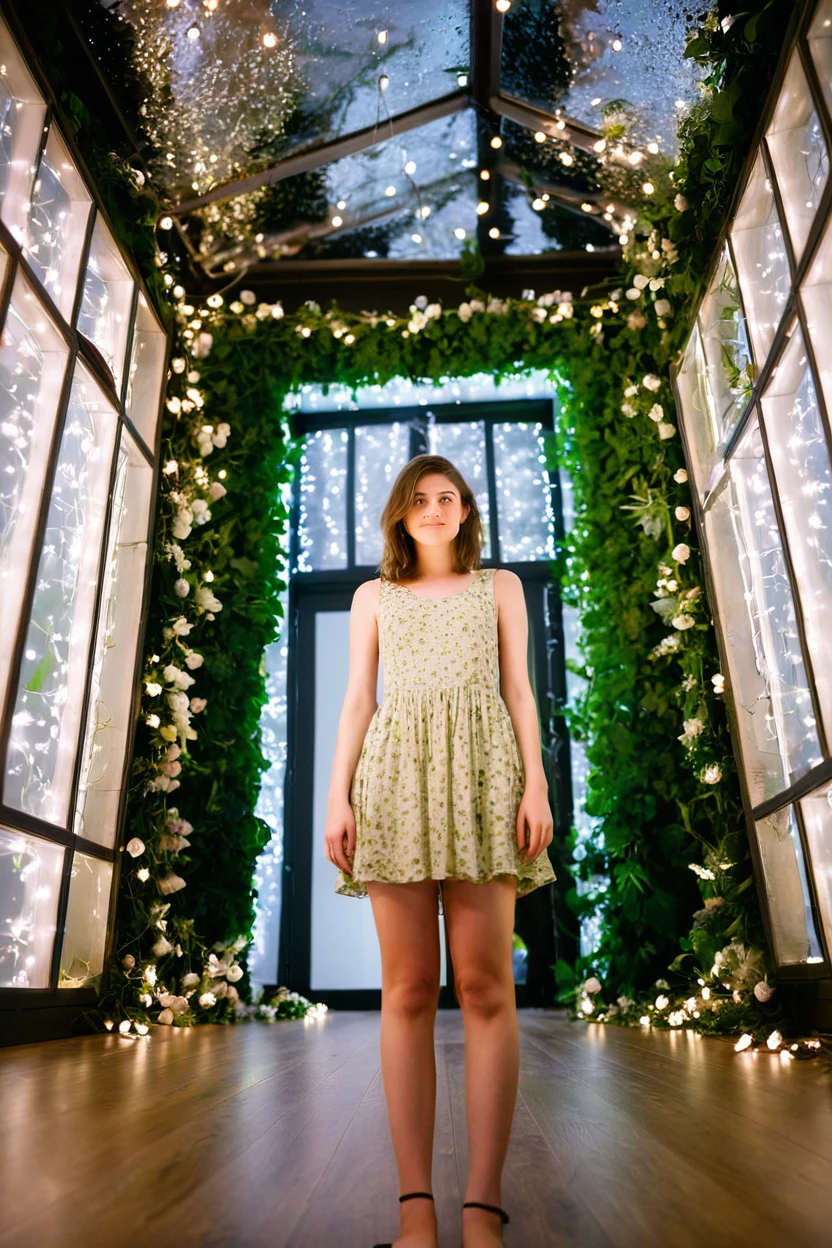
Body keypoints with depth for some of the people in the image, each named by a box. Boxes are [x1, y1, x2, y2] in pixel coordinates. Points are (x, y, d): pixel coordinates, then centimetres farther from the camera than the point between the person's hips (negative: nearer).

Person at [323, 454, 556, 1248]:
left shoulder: (499, 586, 19)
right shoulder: (374, 596, 20)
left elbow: (519, 689, 12)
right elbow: (357, 698, 13)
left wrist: (536, 784, -2)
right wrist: (337, 798, 0)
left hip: (481, 772, 0)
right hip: (397, 775, 1)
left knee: (484, 985, -7)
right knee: (407, 989, -3)